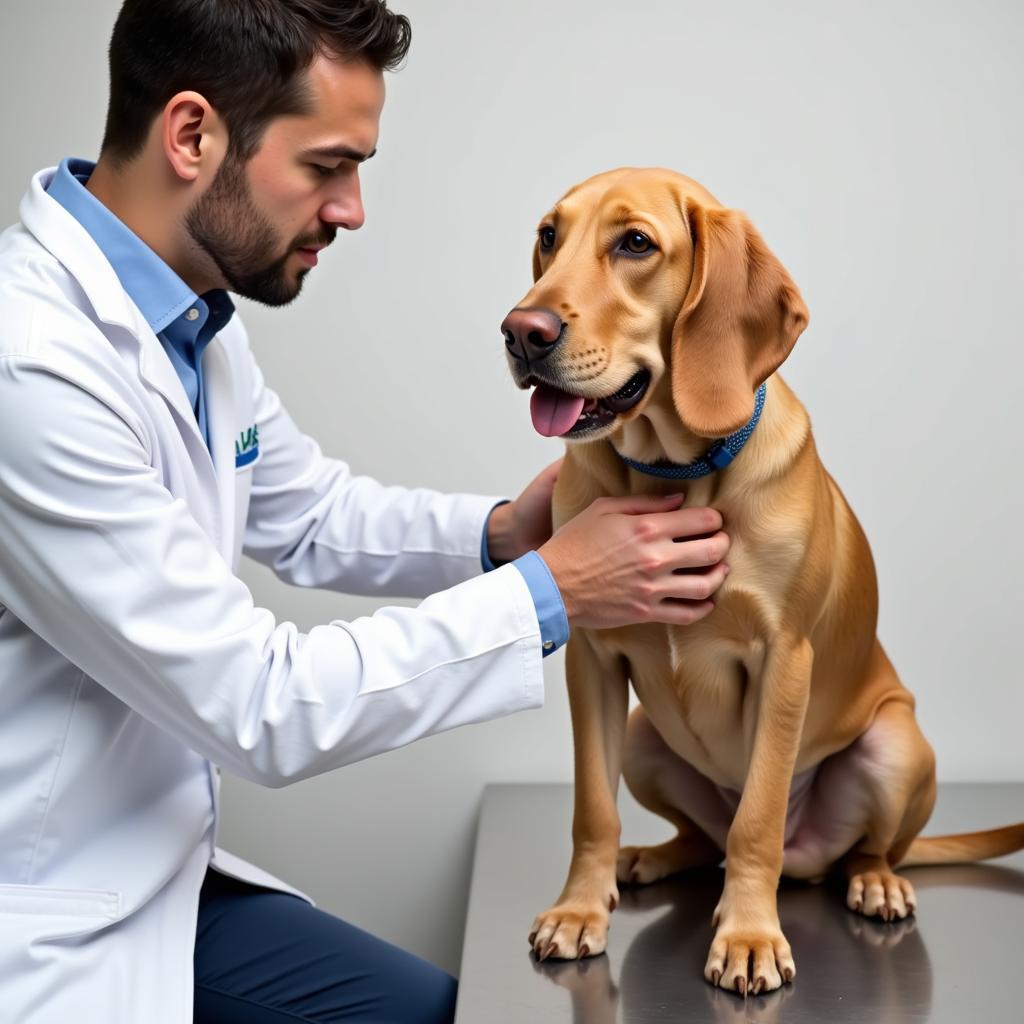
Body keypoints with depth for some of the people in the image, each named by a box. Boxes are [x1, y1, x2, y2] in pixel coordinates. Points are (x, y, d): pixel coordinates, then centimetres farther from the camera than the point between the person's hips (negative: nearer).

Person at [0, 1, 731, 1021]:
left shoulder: (192, 316, -1)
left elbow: (316, 516, 15)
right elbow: (259, 709, -24)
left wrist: (500, 533, -3)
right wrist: (550, 592, -18)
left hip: (167, 880, 8)